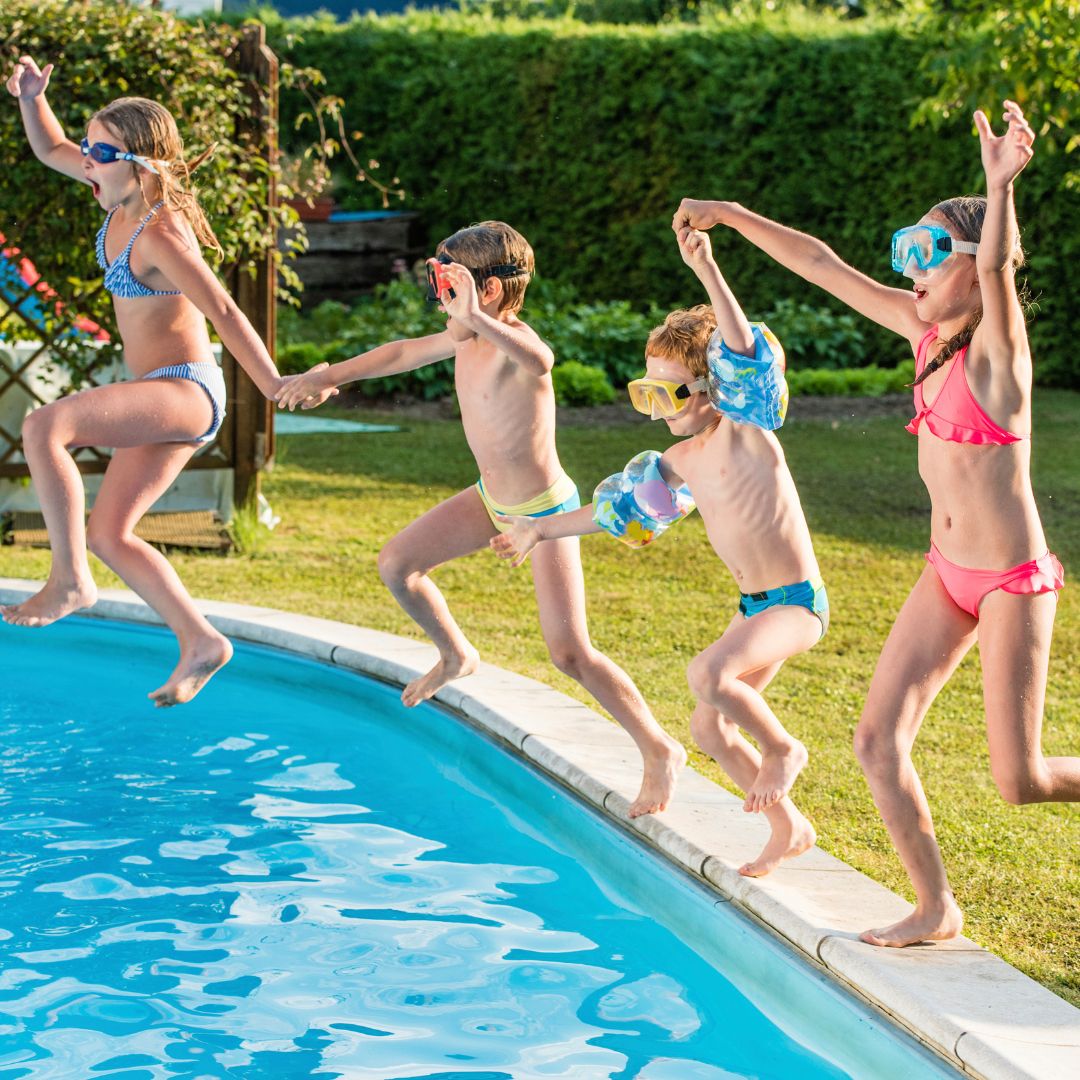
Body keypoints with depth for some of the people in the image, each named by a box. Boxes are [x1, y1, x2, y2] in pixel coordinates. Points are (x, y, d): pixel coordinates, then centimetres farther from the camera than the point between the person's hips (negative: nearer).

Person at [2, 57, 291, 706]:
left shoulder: (159, 234, -21)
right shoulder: (122, 194, 5)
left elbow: (224, 312, -22)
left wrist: (276, 388, -22)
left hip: (186, 390, -10)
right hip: (165, 396, 10)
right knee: (109, 534, 9)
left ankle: (70, 581, -20)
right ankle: (200, 643, 13)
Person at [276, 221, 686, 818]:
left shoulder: (513, 342, -29)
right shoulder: (465, 340, -4)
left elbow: (540, 361, -56)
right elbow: (406, 352, 16)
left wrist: (477, 318, -68)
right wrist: (331, 375, 22)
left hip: (544, 509, -8)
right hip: (491, 499, 8)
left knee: (569, 652, -11)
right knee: (396, 564, 12)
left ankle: (660, 751, 1)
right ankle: (455, 655, 38)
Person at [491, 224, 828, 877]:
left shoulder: (745, 431, -13)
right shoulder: (680, 463, 9)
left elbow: (746, 356, -32)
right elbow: (622, 510, 25)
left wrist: (708, 273, -42)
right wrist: (545, 530, 31)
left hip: (797, 603, -9)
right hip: (754, 604, 9)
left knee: (708, 674, -32)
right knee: (710, 729, 11)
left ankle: (783, 749, -6)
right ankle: (789, 830, 26)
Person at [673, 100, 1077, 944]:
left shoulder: (997, 343, -15)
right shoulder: (926, 332, 5)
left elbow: (997, 269, -37)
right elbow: (825, 268, 8)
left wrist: (1002, 185, -52)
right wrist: (732, 217, 10)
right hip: (949, 573, 7)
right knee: (878, 737, 1)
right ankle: (936, 909, 12)